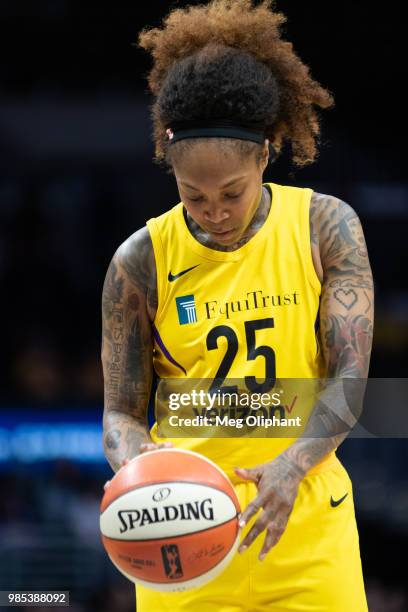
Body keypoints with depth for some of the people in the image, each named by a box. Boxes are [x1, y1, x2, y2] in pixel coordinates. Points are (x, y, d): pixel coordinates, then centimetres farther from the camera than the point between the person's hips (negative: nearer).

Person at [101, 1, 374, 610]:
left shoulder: (325, 227, -3)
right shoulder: (141, 261, -3)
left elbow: (349, 378, -7)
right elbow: (121, 410, 1)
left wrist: (292, 466, -24)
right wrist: (134, 462, -22)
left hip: (304, 524, 0)